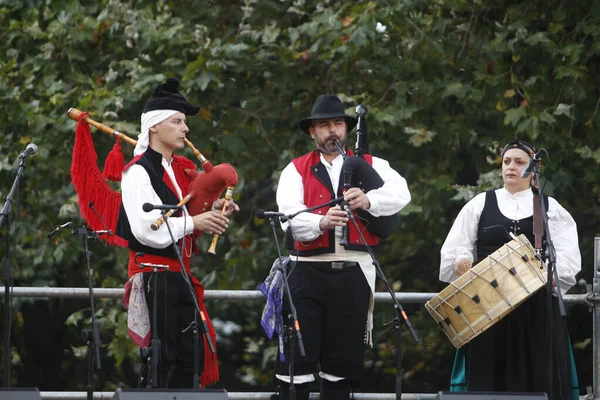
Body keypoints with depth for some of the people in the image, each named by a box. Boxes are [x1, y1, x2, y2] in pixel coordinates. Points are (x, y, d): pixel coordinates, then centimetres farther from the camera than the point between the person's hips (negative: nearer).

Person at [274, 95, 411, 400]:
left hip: (354, 273, 1)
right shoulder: (296, 170, 9)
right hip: (308, 271, -1)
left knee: (344, 360, 5)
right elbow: (290, 215, -8)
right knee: (297, 355, -6)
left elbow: (400, 193, -5)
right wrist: (321, 222, -28)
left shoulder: (371, 166, 12)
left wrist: (368, 200, -24)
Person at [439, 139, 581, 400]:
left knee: (536, 377, -4)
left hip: (536, 309, -1)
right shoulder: (480, 204, 13)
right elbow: (454, 250, 7)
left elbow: (568, 259, -1)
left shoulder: (550, 209, 10)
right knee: (488, 377, -4)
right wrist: (461, 262, -15)